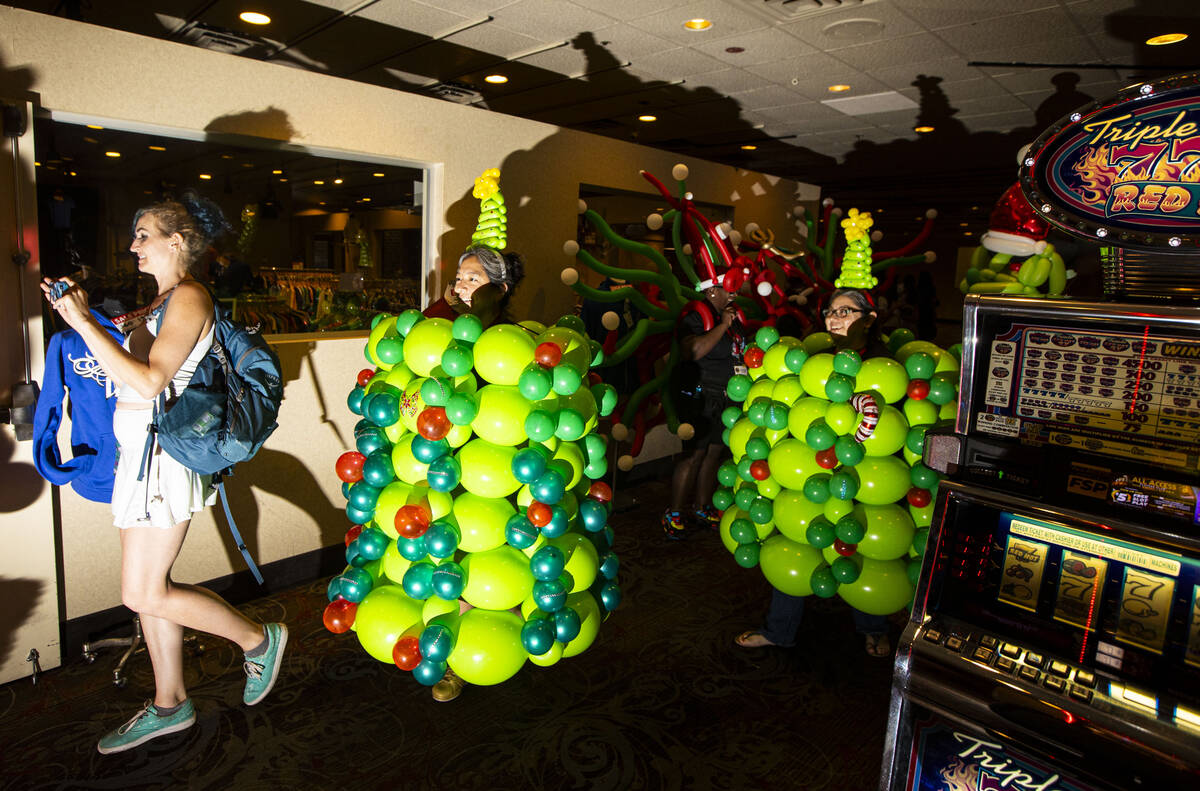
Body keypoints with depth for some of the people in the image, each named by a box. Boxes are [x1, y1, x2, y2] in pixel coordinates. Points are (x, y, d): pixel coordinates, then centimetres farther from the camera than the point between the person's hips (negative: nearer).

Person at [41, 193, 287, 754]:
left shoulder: (189, 297, -13)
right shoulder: (164, 298, 16)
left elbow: (149, 381, -23)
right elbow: (130, 368, 13)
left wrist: (85, 322, -20)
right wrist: (78, 314, 14)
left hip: (164, 453, -9)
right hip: (141, 452, 9)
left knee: (144, 594, -3)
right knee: (149, 588, 14)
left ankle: (258, 639, 15)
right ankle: (169, 704, 28)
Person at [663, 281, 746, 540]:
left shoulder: (732, 318, 15)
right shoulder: (696, 318, -10)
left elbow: (740, 352, 30)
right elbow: (692, 351, -28)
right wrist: (722, 326, -21)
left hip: (727, 399, 8)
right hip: (702, 399, -8)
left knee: (714, 453, 11)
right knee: (694, 455, -7)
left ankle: (701, 506, 24)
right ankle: (674, 514, 3)